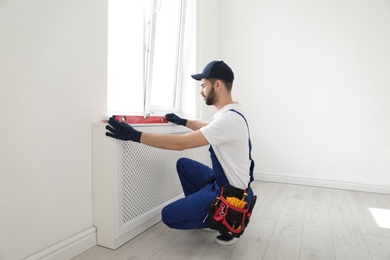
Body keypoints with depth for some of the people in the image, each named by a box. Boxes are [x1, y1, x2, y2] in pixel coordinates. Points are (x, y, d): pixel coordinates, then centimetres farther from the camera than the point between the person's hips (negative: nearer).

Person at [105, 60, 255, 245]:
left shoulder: (228, 119, -29)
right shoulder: (229, 113, 2)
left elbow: (180, 143, -30)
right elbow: (209, 129, 25)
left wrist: (134, 135, -26)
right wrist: (183, 121, 29)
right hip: (221, 180, 9)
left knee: (168, 216, -2)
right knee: (183, 164, 20)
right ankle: (199, 209, 22)